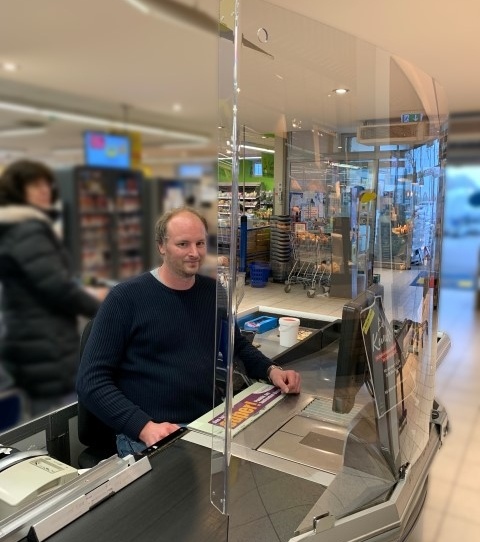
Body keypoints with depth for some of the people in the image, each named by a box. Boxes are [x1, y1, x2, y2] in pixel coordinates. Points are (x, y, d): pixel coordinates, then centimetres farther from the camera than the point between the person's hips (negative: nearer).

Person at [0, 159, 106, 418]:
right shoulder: (28, 230, -14)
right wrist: (103, 309, -7)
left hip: (37, 346, 11)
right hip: (47, 351, -11)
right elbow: (57, 286, -22)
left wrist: (90, 297, 14)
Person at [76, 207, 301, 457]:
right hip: (147, 434, -4)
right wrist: (144, 427, -22)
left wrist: (271, 370, 1)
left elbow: (238, 345, 21)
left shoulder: (214, 291, 6)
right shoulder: (126, 297, -8)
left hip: (209, 425, 5)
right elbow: (91, 381, -10)